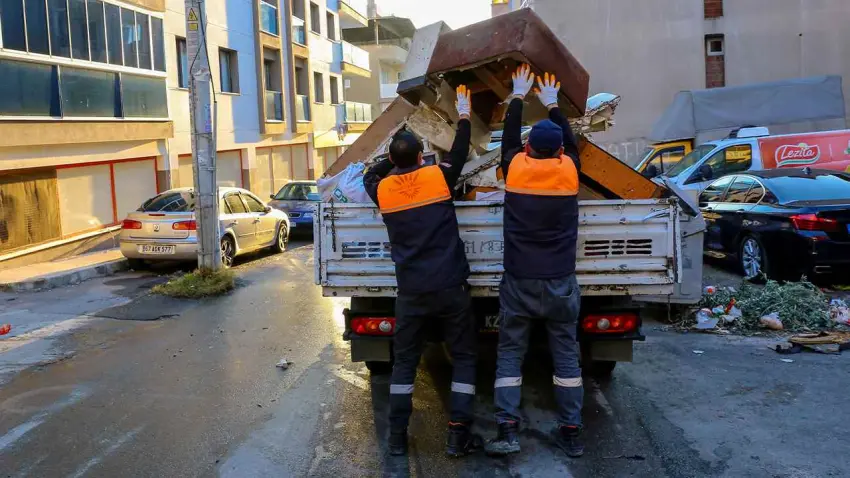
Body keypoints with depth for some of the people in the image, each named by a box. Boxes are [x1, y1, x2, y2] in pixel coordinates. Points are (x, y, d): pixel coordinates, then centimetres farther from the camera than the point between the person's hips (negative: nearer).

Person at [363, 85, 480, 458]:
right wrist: (464, 114, 30)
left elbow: (369, 176, 27)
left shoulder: (383, 190, 2)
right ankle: (458, 436, 8)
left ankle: (397, 437, 17)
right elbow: (460, 152, 17)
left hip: (410, 291, 2)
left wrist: (396, 157, 31)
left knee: (404, 362, 13)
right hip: (450, 287, -1)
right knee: (463, 358, 10)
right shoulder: (438, 176, -2)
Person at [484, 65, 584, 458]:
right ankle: (571, 433, 15)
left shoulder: (515, 168, -4)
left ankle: (507, 431, 3)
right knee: (566, 354, 10)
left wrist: (518, 96, 30)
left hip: (519, 282, -1)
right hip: (560, 283, 1)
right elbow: (570, 141, 20)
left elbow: (508, 136, 16)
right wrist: (552, 105, 33)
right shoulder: (569, 170, -2)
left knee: (510, 353, 8)